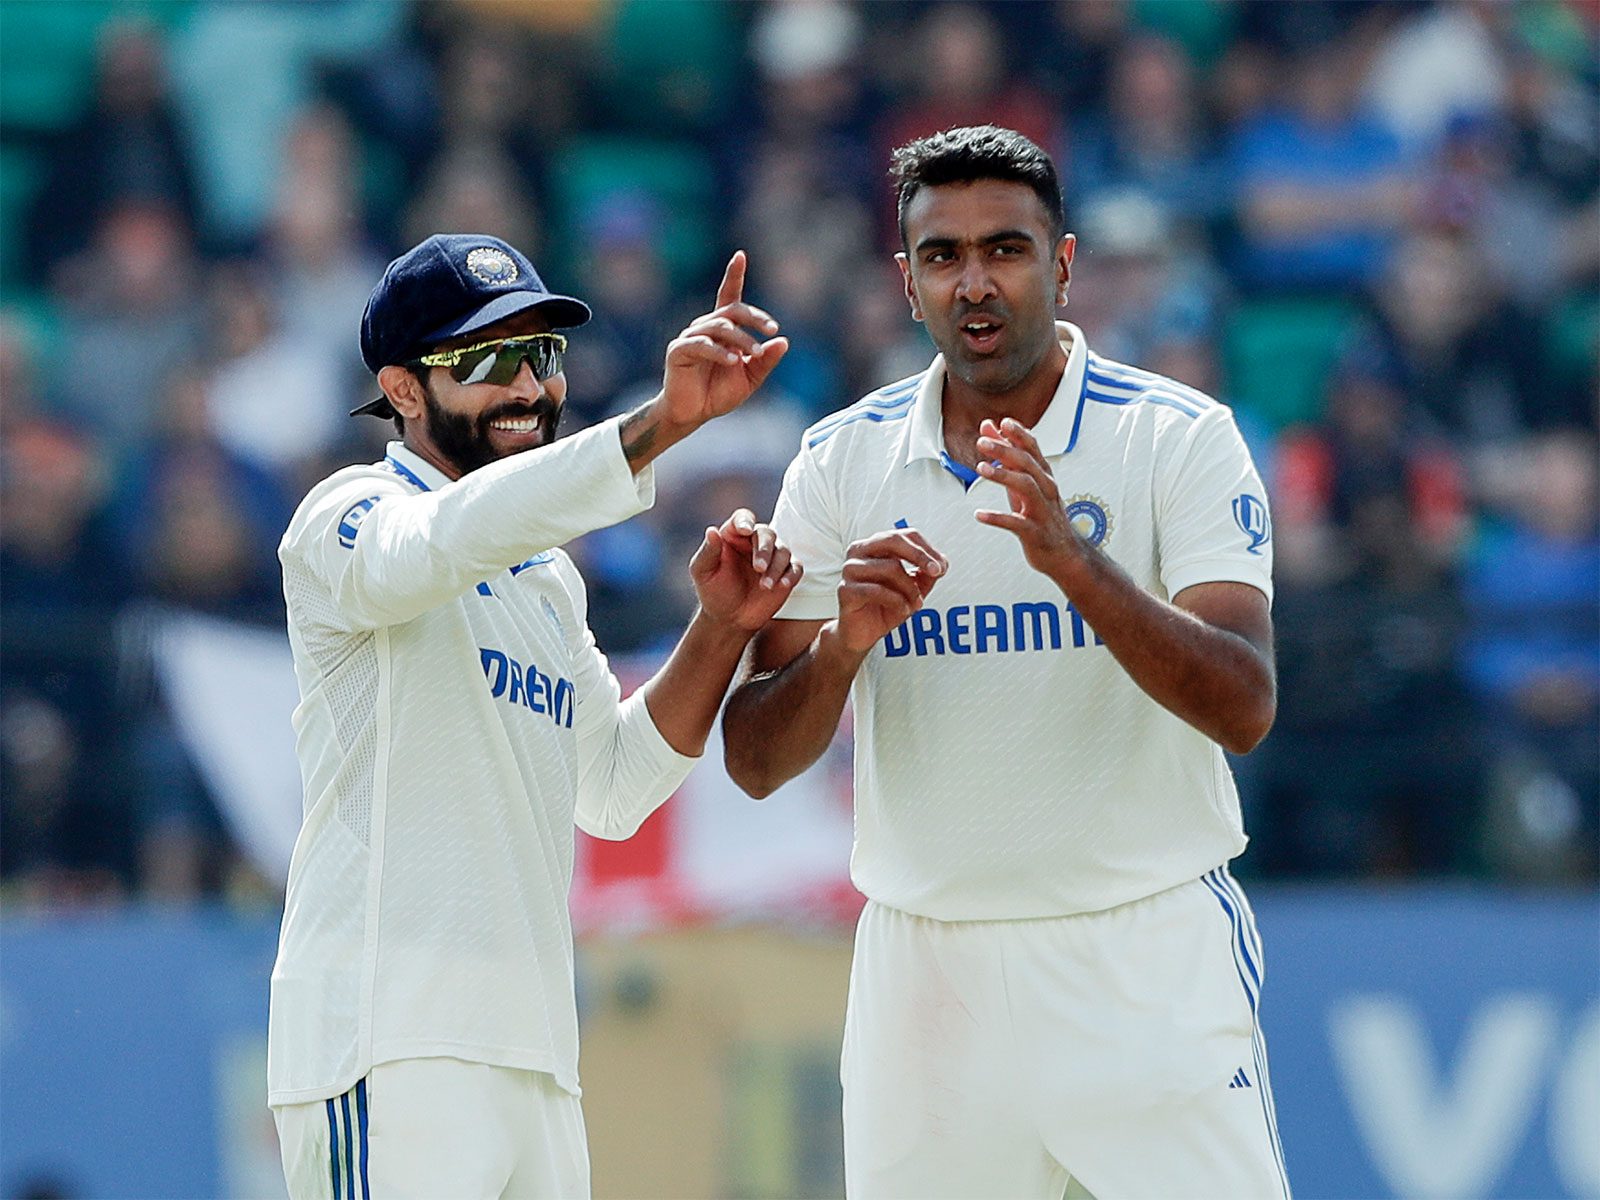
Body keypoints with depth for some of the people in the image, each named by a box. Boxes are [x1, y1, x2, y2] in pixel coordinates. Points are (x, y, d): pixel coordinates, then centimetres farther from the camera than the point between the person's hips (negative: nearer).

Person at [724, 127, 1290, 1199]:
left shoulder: (1180, 439, -3)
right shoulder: (843, 460, 5)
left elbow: (1244, 708, -16)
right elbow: (755, 760, 2)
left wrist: (1071, 558, -28)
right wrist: (843, 643, -18)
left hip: (1150, 962, -3)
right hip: (926, 976, 3)